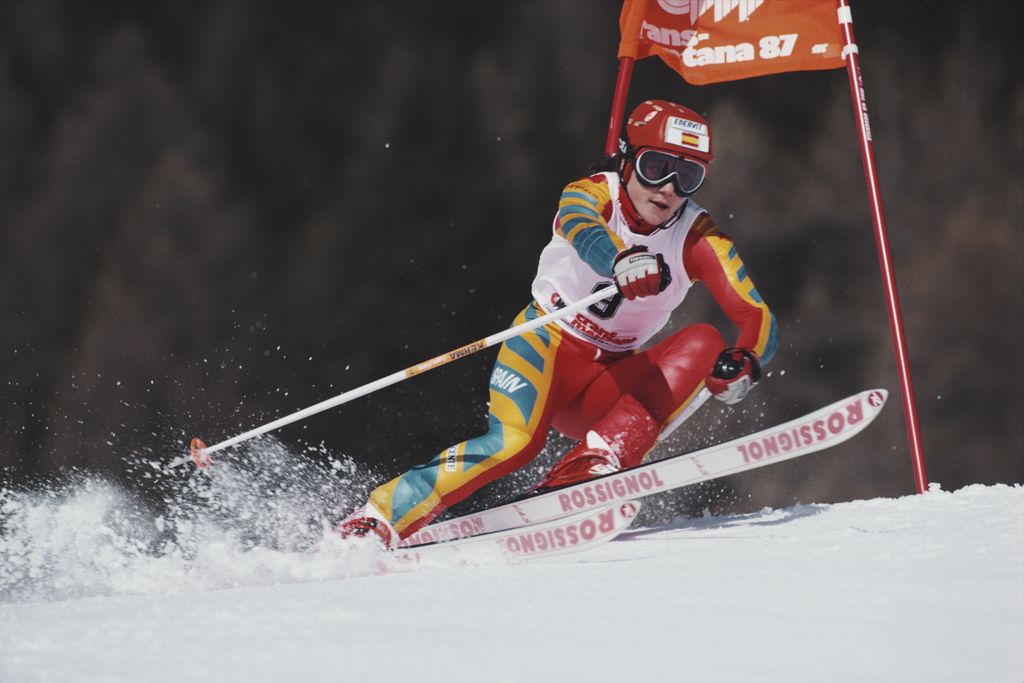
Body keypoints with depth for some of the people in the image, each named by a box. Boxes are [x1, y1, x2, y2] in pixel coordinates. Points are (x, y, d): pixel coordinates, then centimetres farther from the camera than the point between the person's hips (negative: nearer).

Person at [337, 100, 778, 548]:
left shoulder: (699, 241, -7)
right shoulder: (590, 196, -14)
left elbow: (760, 322, -12)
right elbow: (585, 234, -39)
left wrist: (742, 363, -36)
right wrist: (623, 261, -63)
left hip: (609, 380, 3)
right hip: (547, 345, -3)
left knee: (703, 344, -22)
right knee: (515, 442, -32)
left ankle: (595, 466, -34)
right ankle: (379, 518, -26)